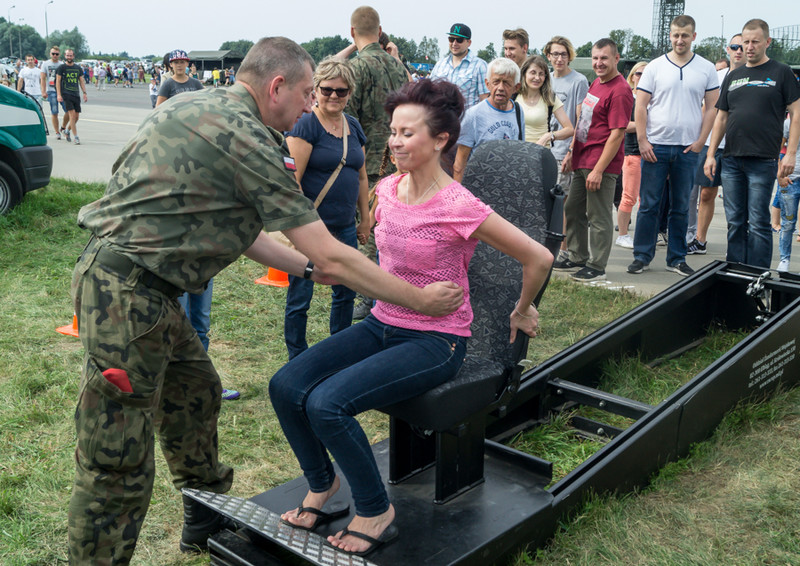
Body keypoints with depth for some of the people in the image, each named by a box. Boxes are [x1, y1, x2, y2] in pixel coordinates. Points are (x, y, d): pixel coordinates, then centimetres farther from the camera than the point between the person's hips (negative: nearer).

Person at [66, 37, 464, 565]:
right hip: (126, 291, -11)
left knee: (196, 390, 25)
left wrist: (306, 265, 23)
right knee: (118, 463, -1)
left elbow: (234, 226, 20)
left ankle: (207, 516, 44)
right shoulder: (246, 137, -16)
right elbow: (332, 256, -14)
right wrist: (421, 300, -4)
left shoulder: (199, 106, 13)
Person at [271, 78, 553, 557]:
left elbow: (539, 258, -12)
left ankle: (377, 512, -1)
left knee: (326, 403, -25)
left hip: (435, 342, -7)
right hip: (382, 325, 7)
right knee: (286, 386, -11)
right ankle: (322, 485, 14)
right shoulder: (387, 190, 2)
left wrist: (522, 312, 2)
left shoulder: (459, 208, -19)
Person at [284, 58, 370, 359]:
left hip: (345, 227, 7)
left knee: (346, 293, 15)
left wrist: (365, 219, 17)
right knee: (299, 299, 3)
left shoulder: (354, 126, 11)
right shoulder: (305, 125, -11)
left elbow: (361, 176, 18)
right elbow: (292, 180, -16)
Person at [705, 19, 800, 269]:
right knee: (735, 223, 7)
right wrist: (710, 154, 10)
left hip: (763, 161, -4)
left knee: (758, 224, -4)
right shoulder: (733, 77, 16)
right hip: (731, 160, 5)